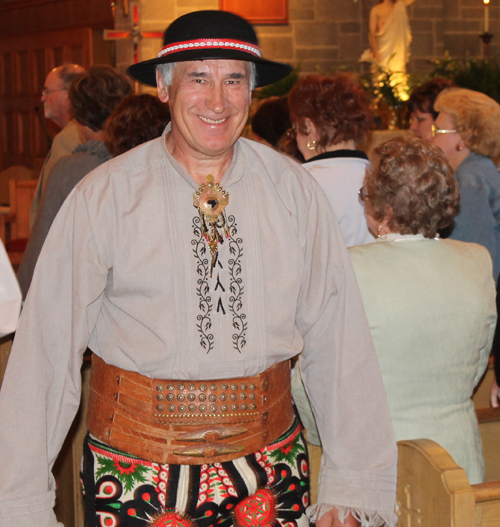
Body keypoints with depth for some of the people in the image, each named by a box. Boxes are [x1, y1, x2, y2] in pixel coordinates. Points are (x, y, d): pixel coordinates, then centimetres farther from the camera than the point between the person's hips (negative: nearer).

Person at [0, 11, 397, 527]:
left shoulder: (293, 190, 0)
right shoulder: (101, 198, -7)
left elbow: (336, 340, 2)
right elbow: (48, 345, -7)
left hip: (269, 465, 2)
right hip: (135, 472, -2)